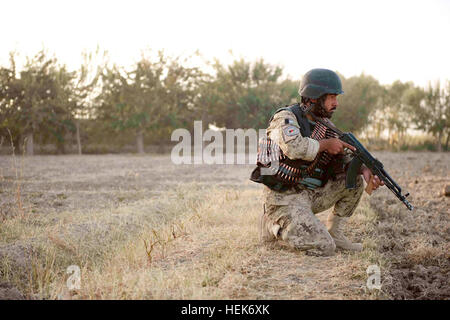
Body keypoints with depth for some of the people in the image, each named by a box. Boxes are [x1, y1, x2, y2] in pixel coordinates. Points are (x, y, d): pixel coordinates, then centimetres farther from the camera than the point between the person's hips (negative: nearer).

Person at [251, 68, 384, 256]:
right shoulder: (286, 118, -13)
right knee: (325, 248, -18)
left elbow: (347, 155, 12)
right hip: (284, 198, -8)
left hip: (311, 194, 8)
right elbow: (294, 147, -34)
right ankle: (274, 225, 3)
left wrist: (364, 170, -9)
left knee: (354, 181, 1)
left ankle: (334, 233, 10)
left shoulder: (325, 125, 12)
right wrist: (325, 144, -19)